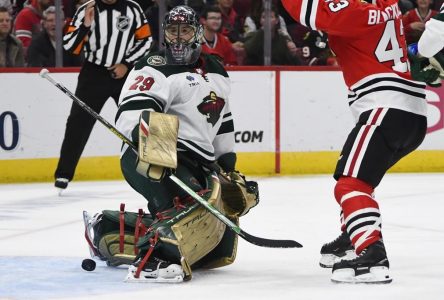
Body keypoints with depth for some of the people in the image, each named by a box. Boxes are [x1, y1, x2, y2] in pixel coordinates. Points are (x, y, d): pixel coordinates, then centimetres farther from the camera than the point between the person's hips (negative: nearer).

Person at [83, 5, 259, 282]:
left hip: (197, 163, 9)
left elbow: (223, 124, 28)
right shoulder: (154, 69, -7)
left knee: (220, 248, 4)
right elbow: (131, 114, -23)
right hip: (150, 158, -9)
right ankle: (153, 258, -48)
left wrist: (230, 170, 24)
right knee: (200, 202, -36)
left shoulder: (216, 73, 17)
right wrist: (149, 135, -42)